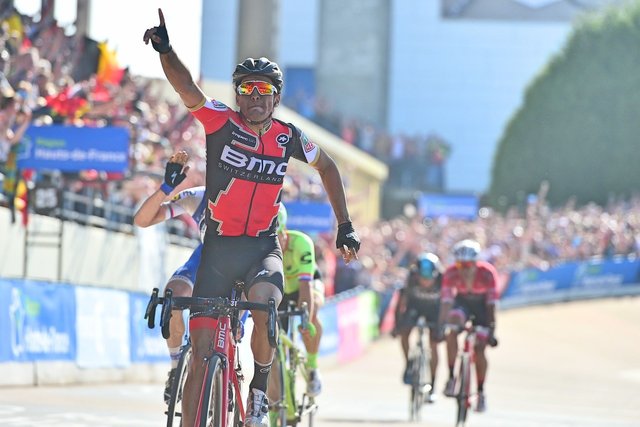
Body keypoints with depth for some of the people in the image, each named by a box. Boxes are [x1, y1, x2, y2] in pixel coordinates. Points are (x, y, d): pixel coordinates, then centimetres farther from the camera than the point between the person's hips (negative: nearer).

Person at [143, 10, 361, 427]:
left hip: (264, 248, 0)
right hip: (218, 247, 0)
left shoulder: (289, 138, -1)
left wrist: (345, 226, 16)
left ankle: (261, 389, -9)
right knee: (203, 352, -4)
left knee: (263, 304, -32)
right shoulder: (221, 123, -7)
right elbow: (188, 89, -24)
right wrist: (165, 51, -43)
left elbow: (327, 166, 18)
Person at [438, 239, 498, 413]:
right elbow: (446, 301, -29)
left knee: (479, 350, -9)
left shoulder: (487, 273, -32)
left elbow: (491, 303, -29)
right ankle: (451, 377, -19)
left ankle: (481, 392, 8)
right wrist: (441, 325, -38)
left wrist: (492, 329, -31)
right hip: (462, 302, 1)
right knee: (451, 331, -29)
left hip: (481, 305, -1)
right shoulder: (451, 273, -28)